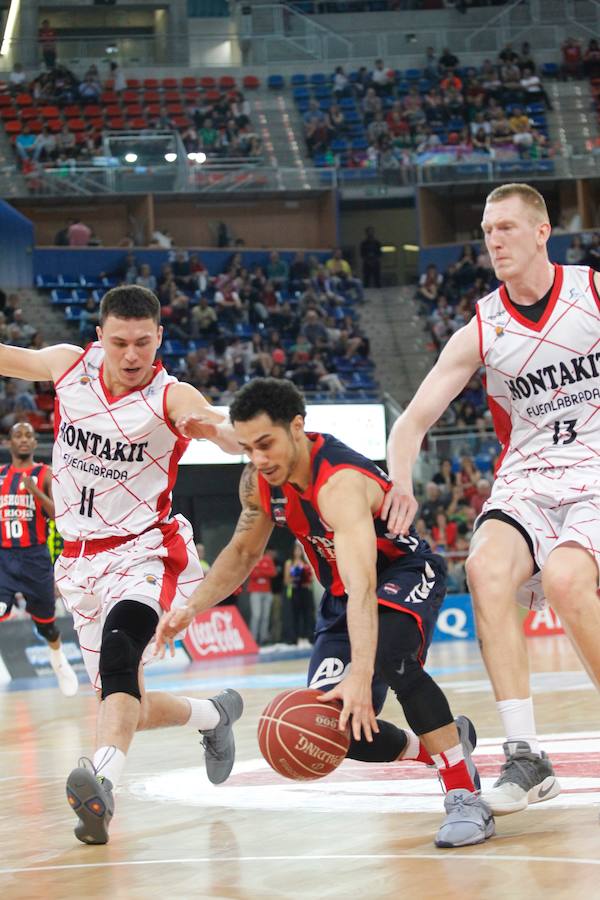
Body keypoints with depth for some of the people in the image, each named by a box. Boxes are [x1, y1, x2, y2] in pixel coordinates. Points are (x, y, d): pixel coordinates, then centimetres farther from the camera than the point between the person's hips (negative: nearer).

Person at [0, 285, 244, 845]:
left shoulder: (171, 398, -16)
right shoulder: (68, 365, -3)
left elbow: (236, 438, -35)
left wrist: (215, 429, -59)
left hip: (145, 552, -5)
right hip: (81, 557, 6)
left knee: (119, 645, -35)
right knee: (124, 704, 11)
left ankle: (102, 779, -51)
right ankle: (213, 715, 40)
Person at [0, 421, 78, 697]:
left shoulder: (46, 475, -2)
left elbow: (61, 515, -12)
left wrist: (34, 491, -21)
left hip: (35, 557, -1)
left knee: (45, 621, 14)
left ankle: (58, 658, 45)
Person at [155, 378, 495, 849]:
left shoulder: (341, 483, -36)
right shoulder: (259, 482, -10)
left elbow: (363, 585, -49)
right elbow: (243, 551, 11)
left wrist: (361, 674, -61)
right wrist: (193, 606, -3)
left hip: (406, 575, -7)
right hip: (343, 593, 7)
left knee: (386, 652, -40)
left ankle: (466, 796, -33)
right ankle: (438, 746, 22)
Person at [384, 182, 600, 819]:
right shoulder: (481, 332, 2)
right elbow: (413, 419, 0)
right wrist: (401, 484, -19)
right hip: (528, 475, 3)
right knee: (486, 566, -27)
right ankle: (524, 756, -24)